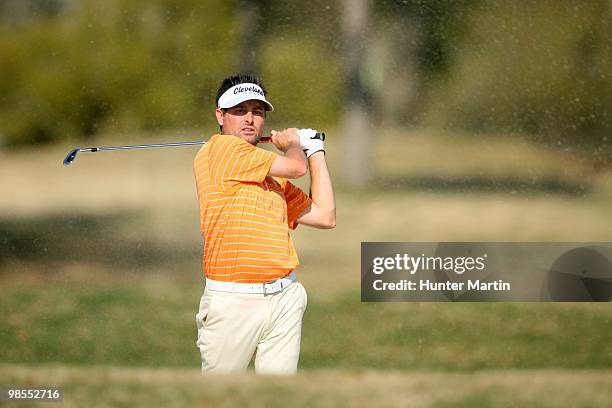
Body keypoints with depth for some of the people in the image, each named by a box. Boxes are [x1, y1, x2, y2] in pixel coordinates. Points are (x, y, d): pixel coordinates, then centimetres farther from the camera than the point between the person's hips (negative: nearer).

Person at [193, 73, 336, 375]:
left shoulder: (274, 177, 18)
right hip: (232, 301, -7)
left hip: (285, 298, 7)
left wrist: (315, 151, 20)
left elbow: (324, 216, 16)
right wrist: (293, 143, 16)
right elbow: (296, 167, -8)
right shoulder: (220, 148, -6)